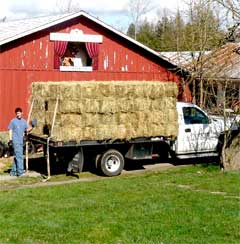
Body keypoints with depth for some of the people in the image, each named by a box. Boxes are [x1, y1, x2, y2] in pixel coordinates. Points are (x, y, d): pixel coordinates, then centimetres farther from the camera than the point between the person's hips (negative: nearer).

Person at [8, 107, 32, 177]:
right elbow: (10, 130, 0)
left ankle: (13, 171, 19)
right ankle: (20, 171, -11)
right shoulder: (13, 121, -1)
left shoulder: (24, 121, 13)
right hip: (15, 141, -6)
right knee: (19, 156, -12)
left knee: (16, 156, 11)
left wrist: (31, 127, -6)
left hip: (21, 141, 6)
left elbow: (27, 129, 14)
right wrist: (10, 139, -8)